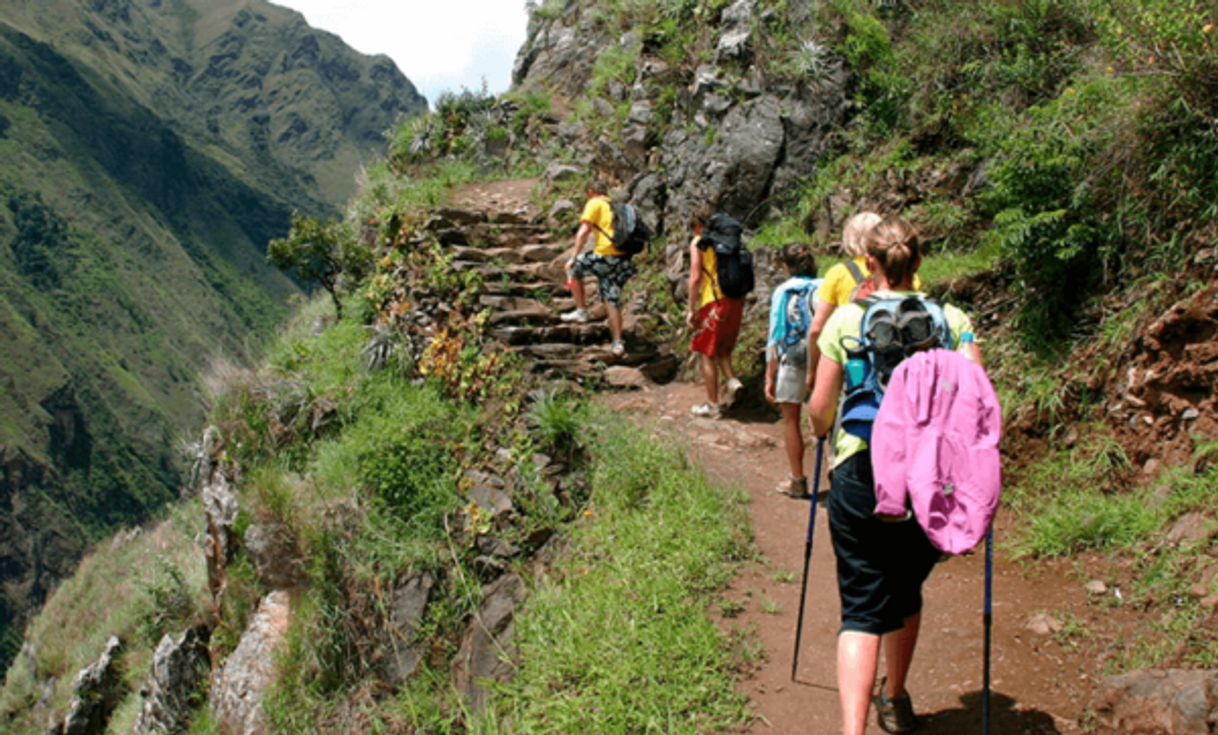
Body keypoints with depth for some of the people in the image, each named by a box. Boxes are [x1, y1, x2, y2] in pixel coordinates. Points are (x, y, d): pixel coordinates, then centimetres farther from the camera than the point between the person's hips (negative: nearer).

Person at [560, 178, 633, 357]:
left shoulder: (594, 204, 1)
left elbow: (584, 231, -9)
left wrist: (574, 257, -7)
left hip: (605, 256, -7)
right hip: (624, 258, 7)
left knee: (573, 268, 17)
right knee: (612, 301, 11)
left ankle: (581, 310, 15)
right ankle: (618, 343, 9)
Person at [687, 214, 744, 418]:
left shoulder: (698, 243, -1)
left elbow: (695, 278, -9)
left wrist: (691, 310, -5)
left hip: (715, 302, -6)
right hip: (736, 301, 7)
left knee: (707, 353, 4)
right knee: (722, 348, 23)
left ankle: (712, 405, 6)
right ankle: (732, 381, 0)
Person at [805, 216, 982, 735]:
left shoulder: (845, 319, -1)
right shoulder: (951, 319, 2)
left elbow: (819, 409, 2)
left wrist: (822, 431, 25)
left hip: (861, 474, -2)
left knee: (862, 609, 1)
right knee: (906, 595, 24)